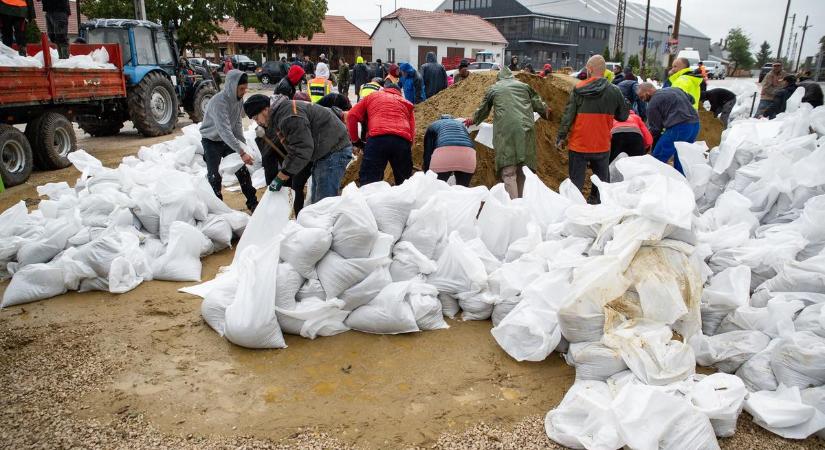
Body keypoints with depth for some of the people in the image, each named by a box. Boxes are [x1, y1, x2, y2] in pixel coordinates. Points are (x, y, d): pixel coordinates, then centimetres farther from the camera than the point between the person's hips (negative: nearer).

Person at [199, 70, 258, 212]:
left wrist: (244, 144, -7)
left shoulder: (238, 99, -10)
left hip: (228, 139, 6)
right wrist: (242, 152, -43)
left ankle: (253, 203, 10)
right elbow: (224, 130, -39)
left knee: (242, 171, 2)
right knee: (214, 176, -8)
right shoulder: (219, 102, -32)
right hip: (212, 141, -6)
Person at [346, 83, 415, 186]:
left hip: (377, 139, -2)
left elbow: (352, 116, 17)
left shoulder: (372, 96, 28)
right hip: (403, 141, 2)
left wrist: (355, 140, 23)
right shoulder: (406, 103, 31)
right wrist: (408, 148, 26)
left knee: (368, 181, -4)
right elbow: (412, 132, 18)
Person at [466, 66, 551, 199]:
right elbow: (539, 104, 27)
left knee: (508, 171, -9)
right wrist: (546, 111, 49)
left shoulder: (493, 88, 19)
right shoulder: (524, 86, 23)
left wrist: (473, 120, 48)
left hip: (505, 130, -3)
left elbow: (483, 109, 29)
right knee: (523, 169, 10)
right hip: (525, 128, 3)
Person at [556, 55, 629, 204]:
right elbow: (623, 116, 6)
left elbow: (568, 115, -9)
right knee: (602, 182, 16)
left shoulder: (578, 88, -8)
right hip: (602, 146, 1)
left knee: (576, 181, 8)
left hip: (579, 145, -1)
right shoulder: (614, 91, -3)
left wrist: (561, 137, -2)